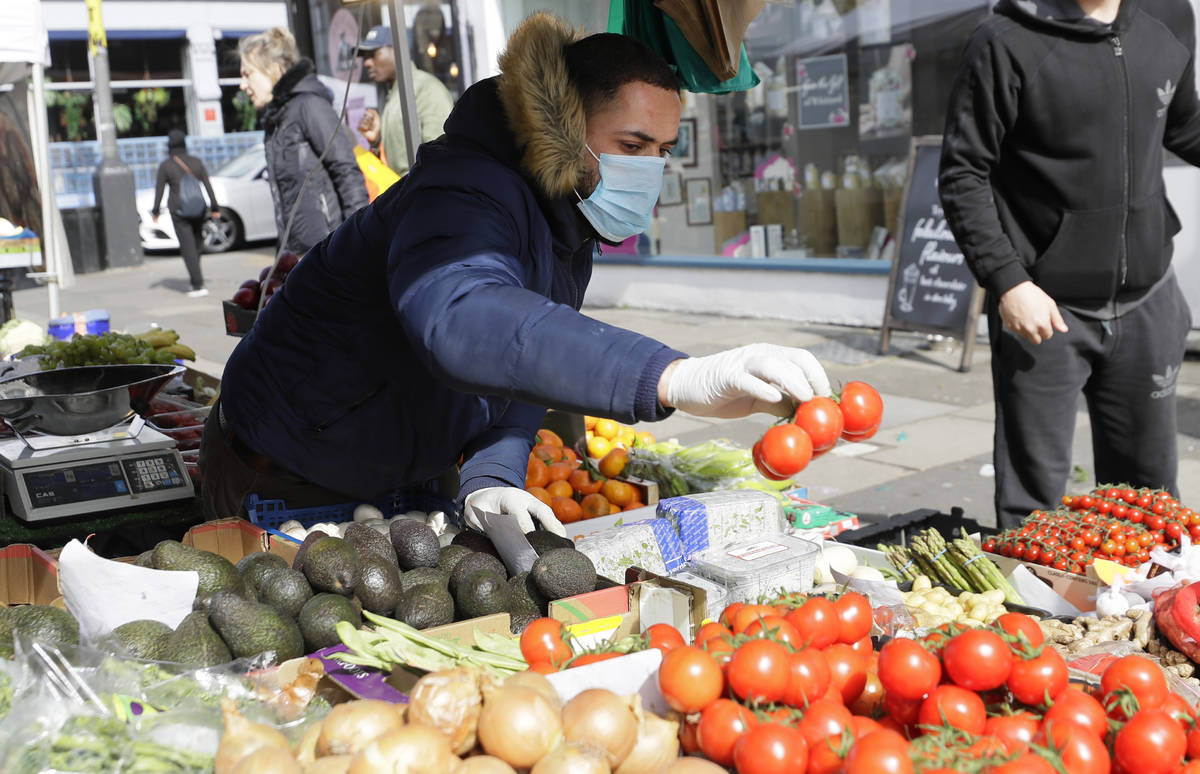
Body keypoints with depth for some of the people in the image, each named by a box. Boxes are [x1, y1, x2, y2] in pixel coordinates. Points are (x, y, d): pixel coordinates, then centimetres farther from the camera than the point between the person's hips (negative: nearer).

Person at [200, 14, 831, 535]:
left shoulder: (571, 230, 0)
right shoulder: (466, 198, -32)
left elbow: (518, 371, 2)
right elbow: (462, 322, -54)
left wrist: (490, 477, -20)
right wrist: (678, 379, -66)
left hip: (402, 484, 8)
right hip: (282, 484, -8)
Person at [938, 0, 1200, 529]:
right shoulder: (1007, 44, -10)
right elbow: (962, 175, -11)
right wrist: (1007, 280, -20)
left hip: (1146, 302, 5)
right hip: (1045, 308, -5)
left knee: (1150, 486, 16)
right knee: (1033, 492, 3)